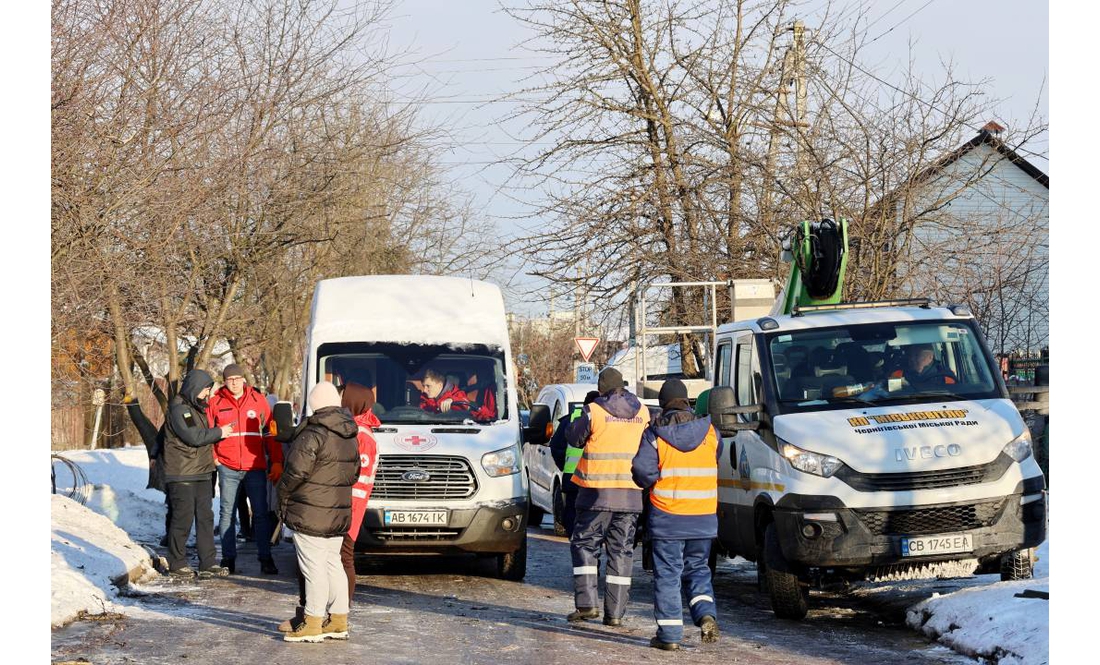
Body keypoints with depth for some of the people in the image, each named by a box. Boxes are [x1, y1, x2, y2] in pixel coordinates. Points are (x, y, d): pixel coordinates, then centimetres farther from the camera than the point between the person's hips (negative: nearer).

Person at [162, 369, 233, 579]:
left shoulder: (197, 408, 18)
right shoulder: (179, 409, -12)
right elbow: (193, 436, -21)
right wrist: (219, 432, -11)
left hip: (202, 474, 9)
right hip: (182, 476, -9)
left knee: (205, 518, 7)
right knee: (183, 518, -4)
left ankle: (207, 563, 10)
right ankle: (176, 563, 7)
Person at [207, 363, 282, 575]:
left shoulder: (258, 400, 4)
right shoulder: (215, 403, 3)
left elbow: (270, 432, 7)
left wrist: (276, 462, 3)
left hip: (255, 467, 0)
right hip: (228, 468, 0)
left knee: (261, 513, 2)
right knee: (227, 514, 5)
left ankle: (265, 559, 7)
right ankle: (228, 559, 11)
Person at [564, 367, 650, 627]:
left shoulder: (593, 411, -9)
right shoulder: (642, 413, 4)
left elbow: (574, 438, 3)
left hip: (597, 491, -3)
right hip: (630, 493, 4)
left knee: (584, 544, 7)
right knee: (621, 551, 7)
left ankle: (586, 603, -5)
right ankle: (615, 613, 5)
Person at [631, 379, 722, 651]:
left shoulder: (655, 433, -9)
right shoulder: (709, 430, 2)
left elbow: (642, 470, -14)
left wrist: (653, 481, 7)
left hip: (667, 516, -3)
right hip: (704, 516, 3)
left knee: (667, 574, 4)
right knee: (698, 569, 18)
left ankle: (670, 634, 3)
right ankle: (706, 614, -4)